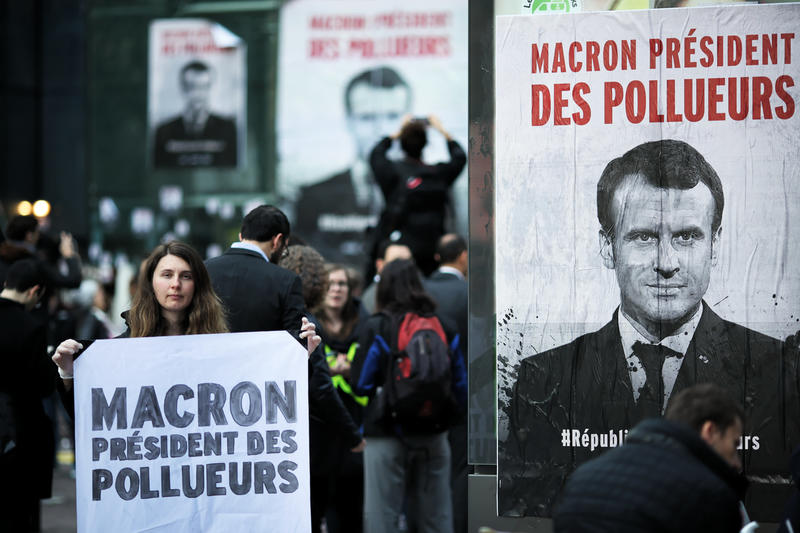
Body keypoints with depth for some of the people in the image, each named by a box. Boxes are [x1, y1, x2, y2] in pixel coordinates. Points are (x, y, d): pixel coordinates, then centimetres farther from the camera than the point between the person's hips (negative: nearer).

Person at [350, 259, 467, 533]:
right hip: (433, 437, 4)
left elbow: (360, 384, -5)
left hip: (387, 435, -4)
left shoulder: (376, 328, -7)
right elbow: (460, 386, 8)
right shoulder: (444, 328, 4)